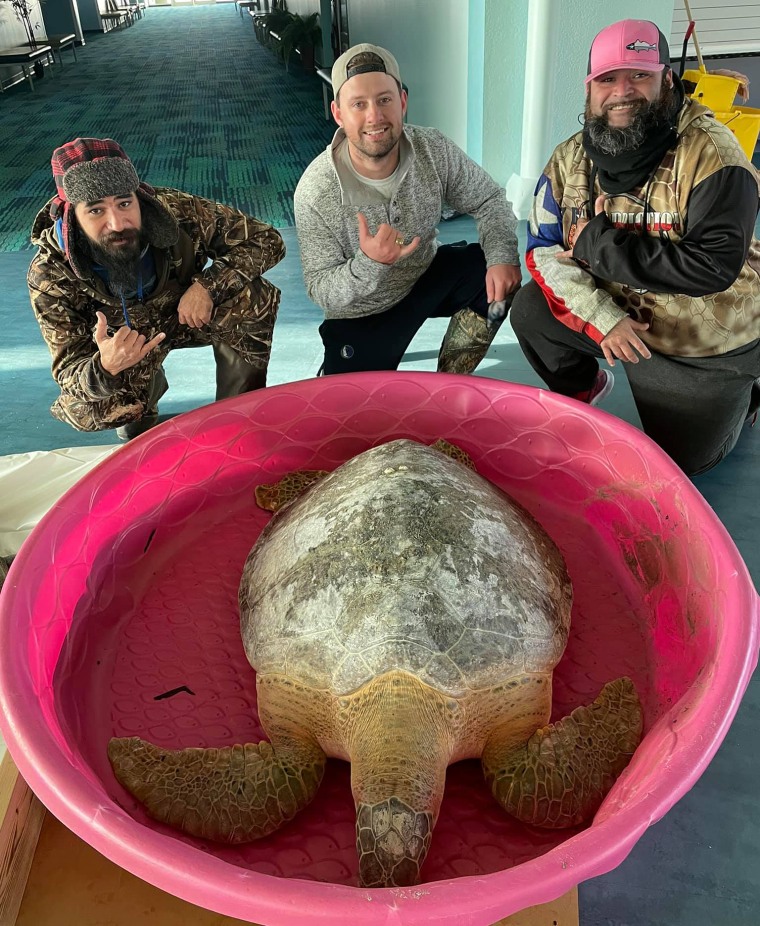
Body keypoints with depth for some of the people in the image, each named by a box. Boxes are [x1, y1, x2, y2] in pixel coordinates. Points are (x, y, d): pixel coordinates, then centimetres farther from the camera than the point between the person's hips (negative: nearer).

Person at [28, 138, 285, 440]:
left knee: (254, 299, -28)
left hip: (189, 314, 0)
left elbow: (267, 240, -22)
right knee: (83, 411, -26)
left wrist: (207, 285, -37)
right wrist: (105, 368, -52)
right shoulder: (49, 276, -30)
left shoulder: (178, 211, -31)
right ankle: (150, 386, 12)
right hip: (117, 344, 1)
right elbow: (69, 368, -27)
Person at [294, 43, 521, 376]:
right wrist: (368, 264, -43)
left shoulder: (433, 150, -17)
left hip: (427, 277, 3)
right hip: (361, 317, -3)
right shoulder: (315, 191, -26)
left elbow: (489, 200, -5)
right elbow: (320, 291, -23)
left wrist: (502, 257, -25)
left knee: (498, 278, -18)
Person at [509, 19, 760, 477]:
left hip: (709, 347, -4)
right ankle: (583, 387, 15)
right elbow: (544, 252, -11)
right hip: (616, 320, 4)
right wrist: (603, 317, -25)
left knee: (679, 461, 4)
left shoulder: (710, 152, -25)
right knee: (530, 311, -15)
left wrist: (599, 244, -31)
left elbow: (715, 264, -33)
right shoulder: (570, 159, -8)